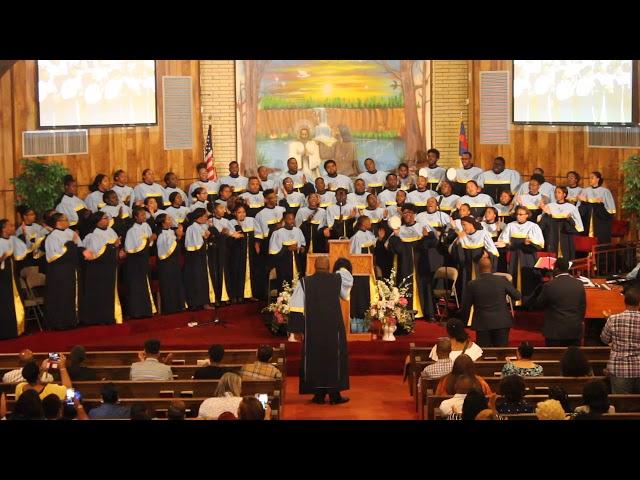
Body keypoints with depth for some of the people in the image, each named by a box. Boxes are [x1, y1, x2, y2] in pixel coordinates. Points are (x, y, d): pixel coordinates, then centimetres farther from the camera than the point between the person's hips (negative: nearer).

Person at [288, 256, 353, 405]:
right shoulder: (337, 279, -3)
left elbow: (297, 307, -8)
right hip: (334, 329, 0)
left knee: (315, 360, 8)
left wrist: (297, 329, -3)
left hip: (312, 330, 0)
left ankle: (319, 394, 9)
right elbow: (349, 279, 21)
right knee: (334, 359, 9)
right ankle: (334, 394, 8)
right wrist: (342, 269, 39)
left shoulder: (305, 282, -4)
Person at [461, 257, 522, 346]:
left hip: (482, 325, -1)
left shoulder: (471, 285, -8)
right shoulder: (502, 280, -7)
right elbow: (517, 296, 4)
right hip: (501, 323, 1)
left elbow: (465, 307, 0)